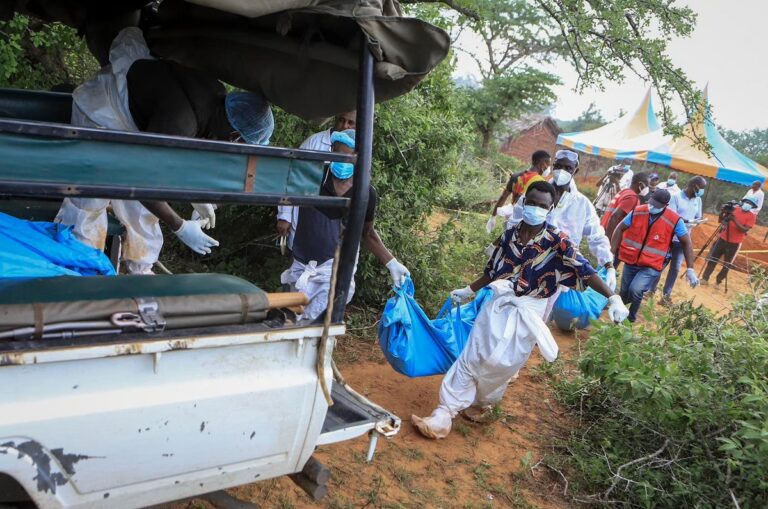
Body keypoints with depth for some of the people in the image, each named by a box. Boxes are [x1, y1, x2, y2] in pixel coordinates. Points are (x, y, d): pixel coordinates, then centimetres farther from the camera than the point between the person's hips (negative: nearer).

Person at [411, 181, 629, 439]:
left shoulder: (557, 241, -11)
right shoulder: (510, 235, 3)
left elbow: (585, 271, -18)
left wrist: (613, 298, -29)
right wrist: (468, 291, 22)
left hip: (528, 312, -3)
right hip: (499, 304, 4)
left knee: (500, 363, 0)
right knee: (472, 356, 1)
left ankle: (480, 402, 29)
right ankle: (445, 413, 7)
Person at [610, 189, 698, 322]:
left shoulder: (674, 220, -16)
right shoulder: (638, 212, -10)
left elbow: (686, 242, -5)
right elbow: (620, 229, 2)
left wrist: (690, 269, -7)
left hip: (652, 267, -3)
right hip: (631, 262, 3)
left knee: (635, 290, -25)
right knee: (624, 294, 14)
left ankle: (631, 318, 4)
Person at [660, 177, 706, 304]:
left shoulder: (698, 200, 7)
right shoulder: (676, 197, -11)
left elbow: (698, 217, 11)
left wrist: (698, 221, -12)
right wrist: (688, 221, -28)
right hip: (670, 237, -5)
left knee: (675, 268, 7)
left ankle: (666, 294, 16)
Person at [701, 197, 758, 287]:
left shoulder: (752, 216, -6)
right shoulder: (734, 209, 5)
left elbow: (745, 230, -17)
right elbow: (720, 220, 8)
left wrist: (735, 220, -26)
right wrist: (723, 212, -11)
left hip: (735, 243, -3)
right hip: (722, 239, 3)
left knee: (727, 264, 3)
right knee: (712, 259, 3)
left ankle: (718, 282, 14)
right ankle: (705, 278, 9)